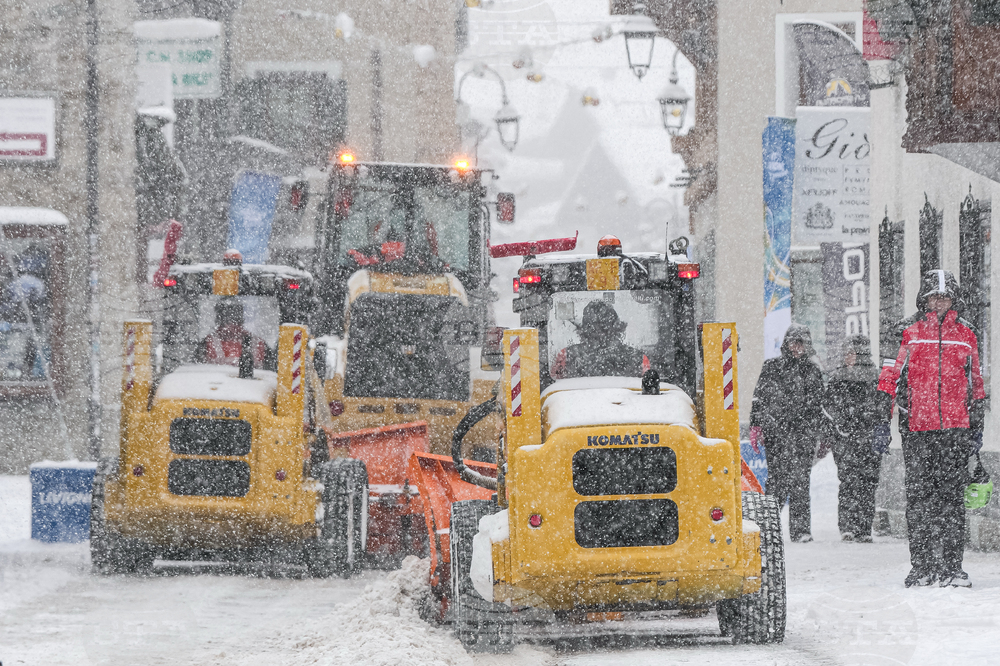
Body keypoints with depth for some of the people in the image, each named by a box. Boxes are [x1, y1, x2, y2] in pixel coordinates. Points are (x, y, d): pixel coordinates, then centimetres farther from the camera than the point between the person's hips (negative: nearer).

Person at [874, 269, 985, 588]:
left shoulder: (965, 335, 12)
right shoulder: (909, 333, 5)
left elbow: (975, 385, 19)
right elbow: (889, 379, 5)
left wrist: (977, 429, 16)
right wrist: (881, 423, -2)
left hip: (955, 429, 1)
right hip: (917, 430, -1)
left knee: (952, 496, -3)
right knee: (919, 497, 0)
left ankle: (952, 566, -2)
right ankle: (922, 566, 5)